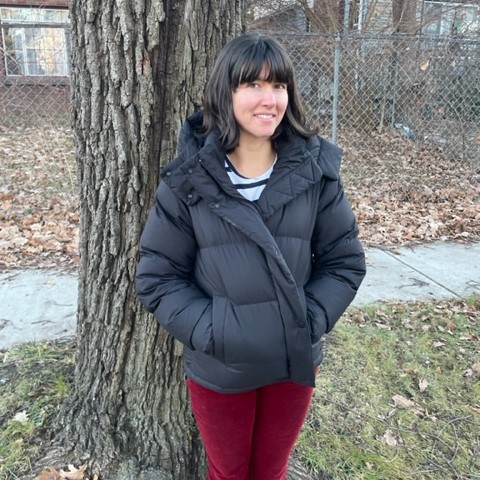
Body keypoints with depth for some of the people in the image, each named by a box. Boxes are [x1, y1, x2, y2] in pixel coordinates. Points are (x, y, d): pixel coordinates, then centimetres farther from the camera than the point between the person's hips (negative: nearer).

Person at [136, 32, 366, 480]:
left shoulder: (315, 170, -9)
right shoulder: (188, 179, -13)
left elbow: (345, 261, -3)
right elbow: (157, 276, -10)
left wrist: (308, 322, -14)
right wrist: (211, 332, -20)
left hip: (294, 363, 2)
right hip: (218, 370, -1)